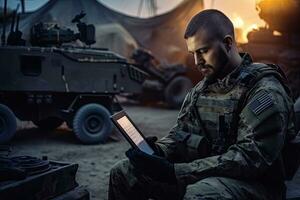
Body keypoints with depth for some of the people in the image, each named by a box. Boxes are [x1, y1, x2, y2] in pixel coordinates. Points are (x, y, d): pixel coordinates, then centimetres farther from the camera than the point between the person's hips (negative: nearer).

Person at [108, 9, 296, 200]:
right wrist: (158, 150, -12)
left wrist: (176, 172, -27)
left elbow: (251, 158, -23)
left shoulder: (265, 91, -16)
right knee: (123, 173, 1)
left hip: (253, 182, -7)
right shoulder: (202, 87, 10)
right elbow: (182, 132, 12)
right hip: (203, 176, 7)